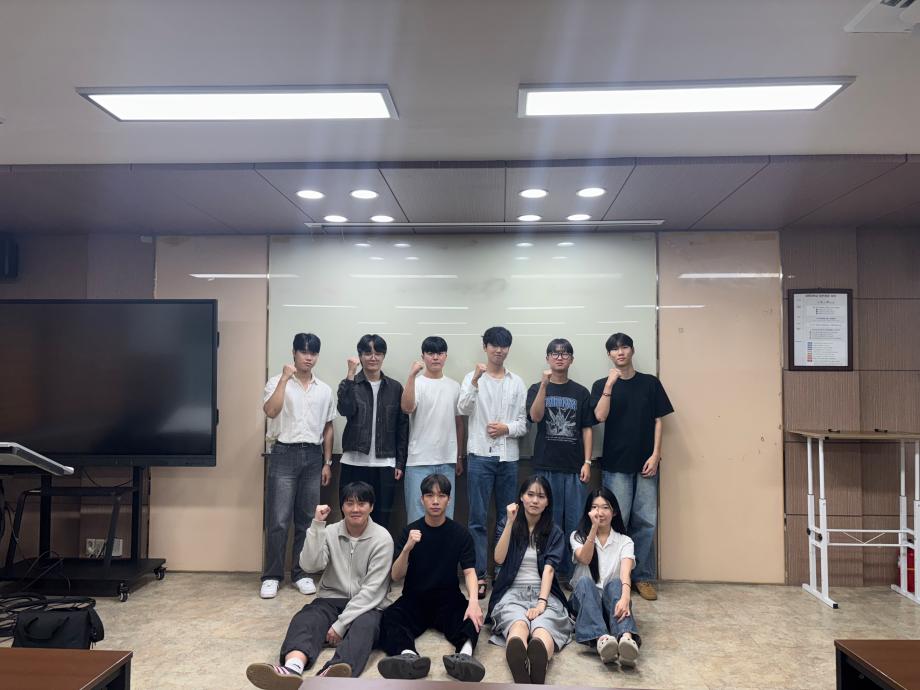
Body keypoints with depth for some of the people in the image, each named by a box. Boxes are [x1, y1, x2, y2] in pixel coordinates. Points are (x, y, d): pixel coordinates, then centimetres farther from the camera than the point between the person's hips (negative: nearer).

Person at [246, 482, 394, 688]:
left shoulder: (382, 538, -7)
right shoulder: (331, 532, 5)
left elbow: (372, 589, -13)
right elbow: (310, 565, -12)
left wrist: (341, 624, -19)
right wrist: (317, 525, -18)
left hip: (366, 606, -3)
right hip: (331, 600, 3)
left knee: (364, 626, -36)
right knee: (303, 620, -28)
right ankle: (292, 669, -60)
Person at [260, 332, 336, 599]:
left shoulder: (324, 390, 11)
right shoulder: (277, 382, 0)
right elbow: (270, 411, -18)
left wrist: (327, 462, 9)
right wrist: (285, 378, -18)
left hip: (313, 456, 3)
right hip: (284, 454, -3)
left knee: (306, 520, 7)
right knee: (278, 520, -3)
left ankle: (300, 572, 18)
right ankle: (272, 576, 8)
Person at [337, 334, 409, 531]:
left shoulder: (395, 387, 7)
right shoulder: (351, 383, 4)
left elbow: (402, 427, 8)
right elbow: (345, 410, -16)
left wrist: (400, 462, 3)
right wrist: (351, 374, -16)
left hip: (385, 465, 1)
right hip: (355, 463, -1)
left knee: (382, 521, 4)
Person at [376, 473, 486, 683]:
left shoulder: (460, 533, 1)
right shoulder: (410, 531, 1)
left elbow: (469, 571, -8)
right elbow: (396, 577, -4)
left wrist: (474, 600, -30)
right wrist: (407, 548, -24)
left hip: (448, 600, 0)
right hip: (413, 599, 0)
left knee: (471, 618, -31)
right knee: (389, 618, -31)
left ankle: (465, 654, -58)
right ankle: (409, 656, -57)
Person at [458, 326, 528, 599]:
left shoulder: (517, 382, 9)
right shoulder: (472, 377, 3)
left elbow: (524, 422, 8)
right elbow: (464, 409, -14)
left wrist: (506, 428, -12)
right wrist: (475, 381, -26)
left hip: (508, 456, 3)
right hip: (480, 455, -3)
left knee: (506, 518, 9)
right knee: (478, 519, 0)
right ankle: (479, 574, 8)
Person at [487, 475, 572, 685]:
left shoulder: (554, 532, 11)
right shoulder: (512, 526, 13)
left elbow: (549, 569, -4)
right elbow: (499, 559, -3)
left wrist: (541, 602, -20)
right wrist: (510, 522, -9)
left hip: (544, 592, 0)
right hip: (513, 592, 0)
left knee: (543, 627, -36)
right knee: (518, 624, -36)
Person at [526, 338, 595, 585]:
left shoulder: (581, 392, 9)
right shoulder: (536, 389, 6)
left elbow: (587, 429, 8)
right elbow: (535, 417, -12)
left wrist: (587, 462, 0)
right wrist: (544, 384, -21)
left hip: (574, 467, 1)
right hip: (546, 466, -1)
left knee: (576, 523, 2)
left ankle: (576, 573, 14)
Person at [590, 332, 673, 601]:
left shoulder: (650, 383, 8)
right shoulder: (602, 385, 4)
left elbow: (657, 420, 6)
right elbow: (600, 416, -11)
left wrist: (655, 454, -3)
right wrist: (610, 384, -18)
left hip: (645, 463, 1)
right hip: (616, 464, -1)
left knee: (646, 522, 2)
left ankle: (643, 577, 13)